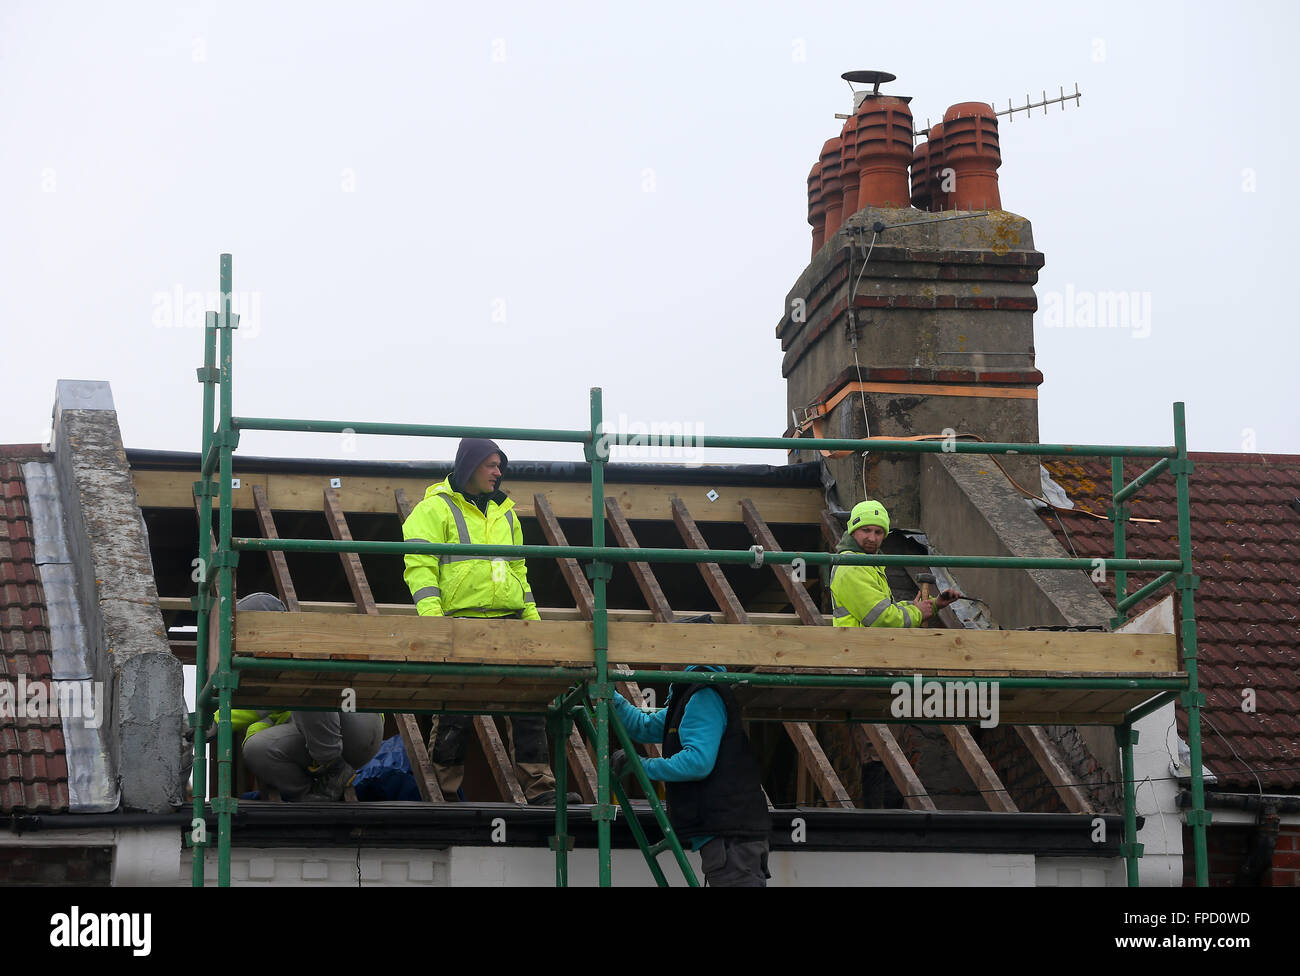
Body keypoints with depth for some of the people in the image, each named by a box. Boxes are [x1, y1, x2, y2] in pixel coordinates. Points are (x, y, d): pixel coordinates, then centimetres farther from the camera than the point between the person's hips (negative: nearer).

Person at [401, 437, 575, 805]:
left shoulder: (504, 513, 23)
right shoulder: (435, 509, 2)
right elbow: (420, 566, -6)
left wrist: (532, 616, 19)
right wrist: (431, 613, -19)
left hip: (509, 623, 6)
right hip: (460, 623, -6)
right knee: (456, 711, -5)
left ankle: (540, 788, -4)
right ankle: (441, 791, 4)